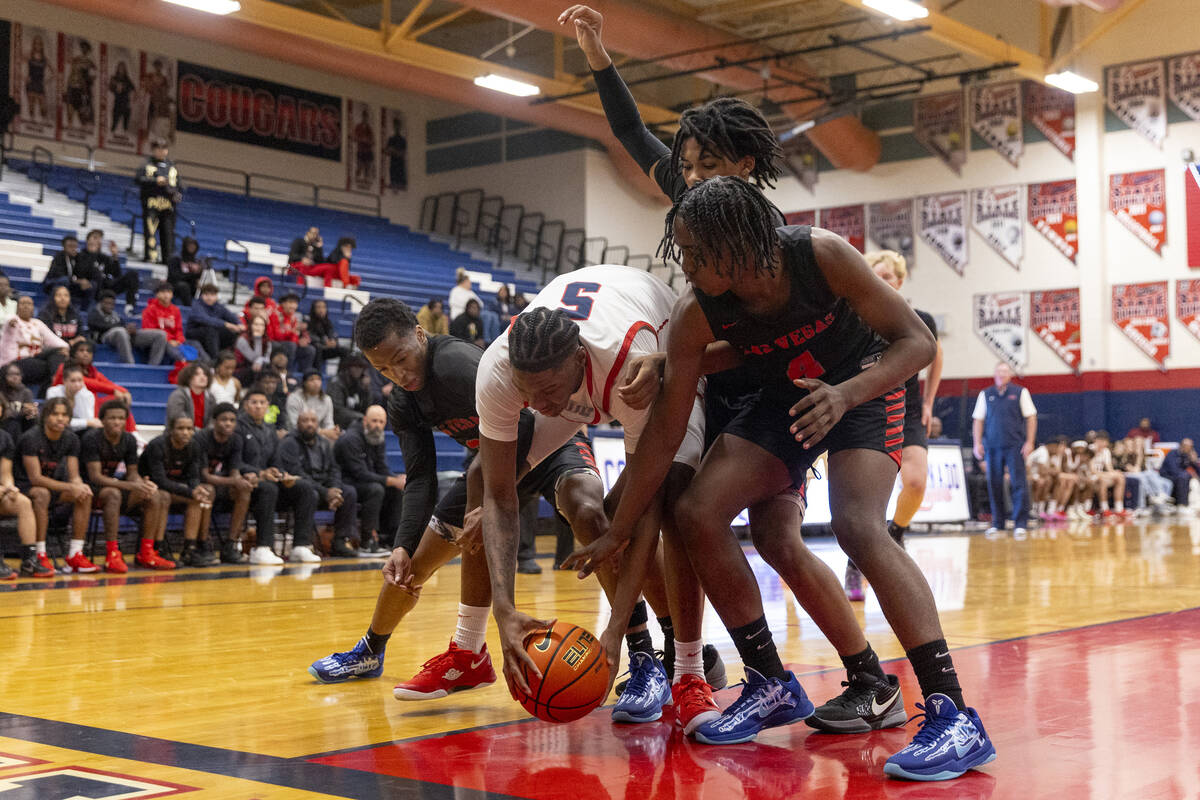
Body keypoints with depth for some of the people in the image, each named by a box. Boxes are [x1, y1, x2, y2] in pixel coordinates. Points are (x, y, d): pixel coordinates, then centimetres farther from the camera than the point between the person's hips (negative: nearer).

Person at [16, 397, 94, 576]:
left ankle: (75, 555, -18)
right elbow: (35, 478, -24)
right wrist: (70, 487, -30)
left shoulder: (71, 439, -1)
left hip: (52, 486, 6)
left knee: (85, 495, -18)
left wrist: (80, 486, -27)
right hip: (25, 488, -6)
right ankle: (40, 556, -34)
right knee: (42, 494, -38)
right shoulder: (31, 438, -19)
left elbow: (74, 476, -1)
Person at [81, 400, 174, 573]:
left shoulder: (129, 440, 1)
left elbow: (132, 472, 5)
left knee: (154, 497, -12)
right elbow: (95, 476, -24)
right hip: (90, 488, -7)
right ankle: (112, 555, -39)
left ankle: (145, 554, -9)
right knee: (113, 494, -38)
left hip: (113, 484, 7)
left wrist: (142, 483, -21)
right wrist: (130, 486, -34)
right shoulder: (92, 438, -19)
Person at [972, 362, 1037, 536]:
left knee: (1018, 484, -6)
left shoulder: (1020, 392, 6)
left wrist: (1029, 442, -3)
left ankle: (1020, 523, -3)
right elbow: (978, 420, 12)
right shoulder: (985, 395, 11)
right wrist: (977, 443, 2)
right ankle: (997, 523, 12)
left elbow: (1031, 418, 5)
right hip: (992, 447, 2)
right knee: (994, 485, 3)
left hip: (1015, 446, -2)